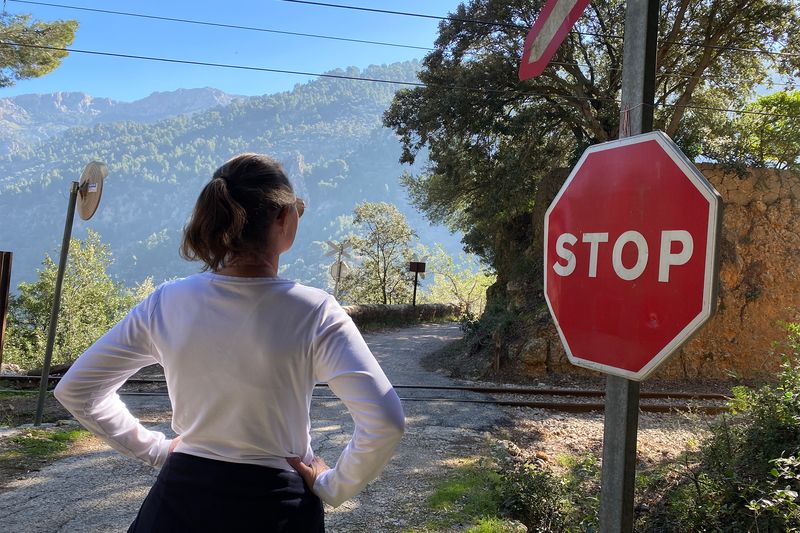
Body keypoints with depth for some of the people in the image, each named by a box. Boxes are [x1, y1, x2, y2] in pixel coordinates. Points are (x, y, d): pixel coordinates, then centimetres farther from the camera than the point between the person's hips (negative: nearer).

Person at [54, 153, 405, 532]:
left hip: (180, 498, 2)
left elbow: (74, 389, 2)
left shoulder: (166, 303, -10)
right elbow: (385, 421, -27)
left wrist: (154, 448, 6)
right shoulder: (313, 312, -20)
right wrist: (331, 487, -11)